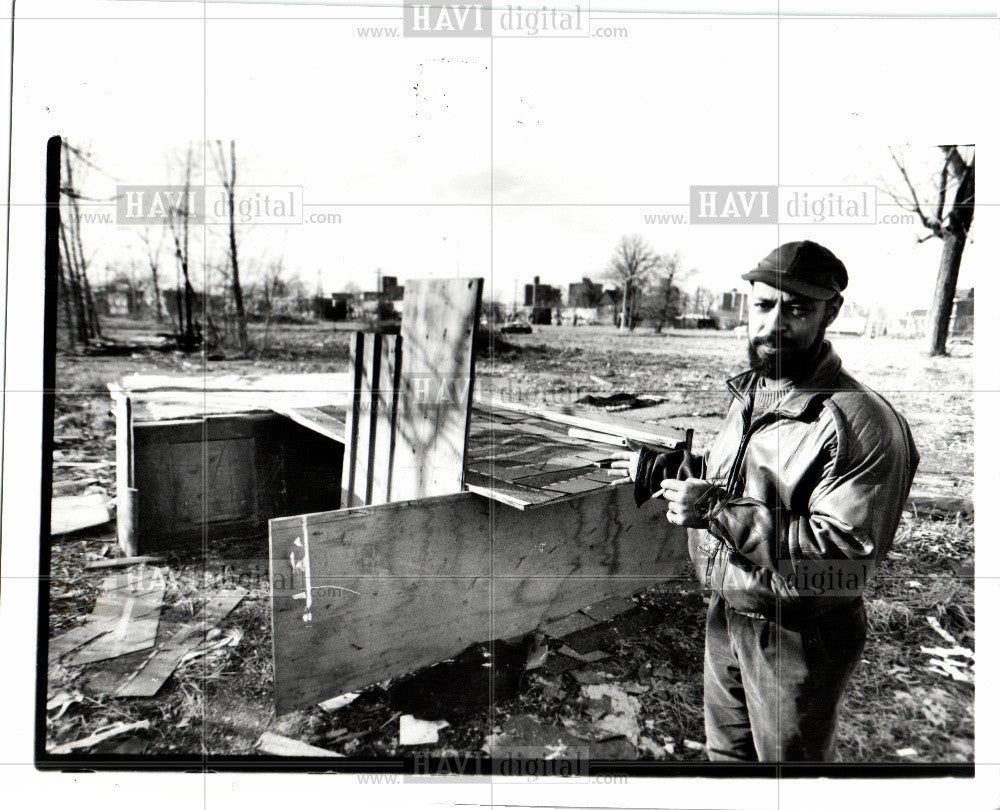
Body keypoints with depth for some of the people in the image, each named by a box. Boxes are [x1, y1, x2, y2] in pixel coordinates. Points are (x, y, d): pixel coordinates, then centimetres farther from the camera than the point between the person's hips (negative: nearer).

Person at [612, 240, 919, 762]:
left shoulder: (859, 421, -24)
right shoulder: (748, 392, 4)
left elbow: (847, 544, -29)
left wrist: (717, 512, -30)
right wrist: (661, 469, 7)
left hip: (799, 637, -7)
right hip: (725, 618, 7)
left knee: (791, 759, 18)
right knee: (725, 751, 26)